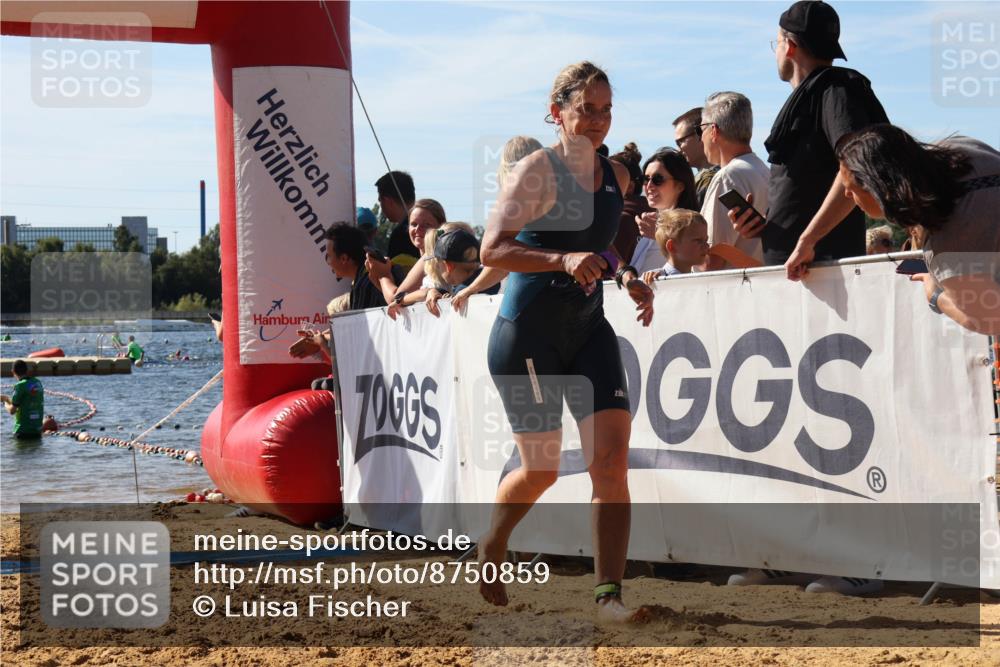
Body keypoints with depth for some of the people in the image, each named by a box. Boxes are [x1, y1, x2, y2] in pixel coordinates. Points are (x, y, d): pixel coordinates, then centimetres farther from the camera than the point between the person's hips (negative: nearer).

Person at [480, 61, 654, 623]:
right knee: (542, 469, 3)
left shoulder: (617, 177, 8)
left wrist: (631, 283, 8)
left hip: (589, 329, 6)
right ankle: (491, 548, 34)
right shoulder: (539, 169, -12)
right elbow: (493, 249, -22)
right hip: (527, 332, -5)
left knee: (612, 456, -10)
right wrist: (563, 260, -35)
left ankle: (610, 592, -7)